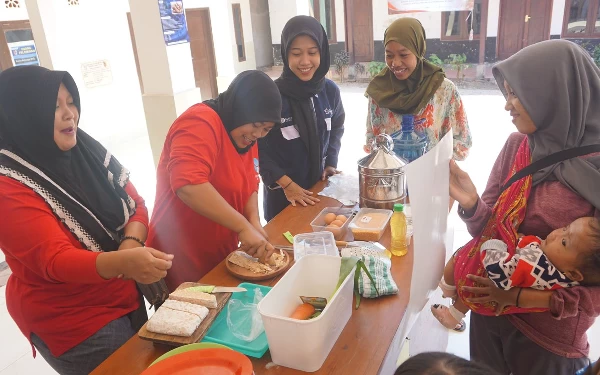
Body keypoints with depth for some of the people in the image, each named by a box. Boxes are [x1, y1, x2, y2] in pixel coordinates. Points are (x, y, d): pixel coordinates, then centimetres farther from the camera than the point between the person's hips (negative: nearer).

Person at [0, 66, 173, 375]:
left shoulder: (82, 148, -4)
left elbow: (134, 204, -2)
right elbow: (55, 260, -31)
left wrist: (131, 243, -23)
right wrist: (124, 261, -49)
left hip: (125, 298, 6)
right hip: (71, 322, -6)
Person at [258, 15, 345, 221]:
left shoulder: (330, 90, -6)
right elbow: (259, 149, -14)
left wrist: (330, 163, 2)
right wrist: (286, 183, -17)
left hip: (320, 185, 4)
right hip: (282, 194, -4)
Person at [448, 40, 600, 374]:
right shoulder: (517, 146, -6)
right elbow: (491, 230, -3)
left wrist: (521, 297, -22)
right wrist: (471, 203, -22)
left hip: (549, 335, -4)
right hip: (489, 309, 4)